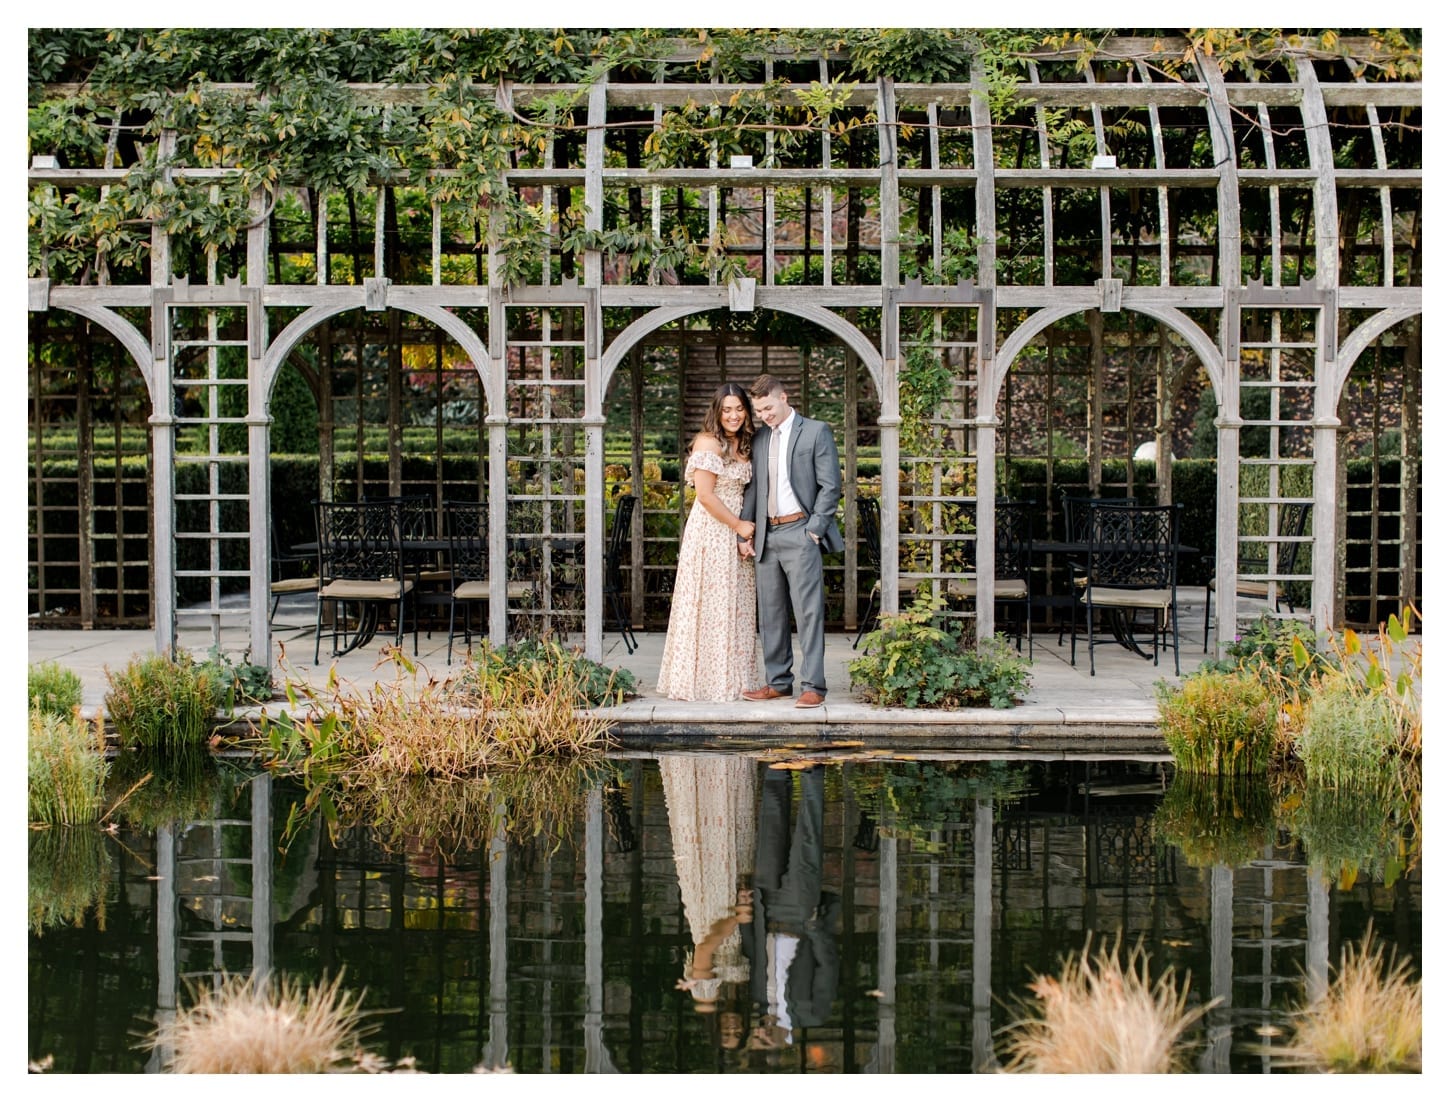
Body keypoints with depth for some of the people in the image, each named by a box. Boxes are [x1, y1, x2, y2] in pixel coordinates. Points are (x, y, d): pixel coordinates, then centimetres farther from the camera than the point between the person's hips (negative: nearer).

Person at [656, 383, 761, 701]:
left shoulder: (743, 445, 12)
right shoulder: (709, 443, -13)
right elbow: (705, 495, -17)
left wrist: (747, 525, 5)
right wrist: (738, 525, -11)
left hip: (737, 533, 8)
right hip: (711, 532, -8)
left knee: (736, 607, 9)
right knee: (712, 604, -3)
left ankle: (733, 680, 16)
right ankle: (707, 679, 4)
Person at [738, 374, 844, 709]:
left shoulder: (816, 432, -1)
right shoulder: (760, 439, 16)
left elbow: (831, 485, -5)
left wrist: (814, 529, -10)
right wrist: (744, 534, 10)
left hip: (799, 533, -6)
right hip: (766, 535, 6)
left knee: (808, 611, -8)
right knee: (770, 612, 8)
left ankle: (813, 686, -8)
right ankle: (777, 682, 15)